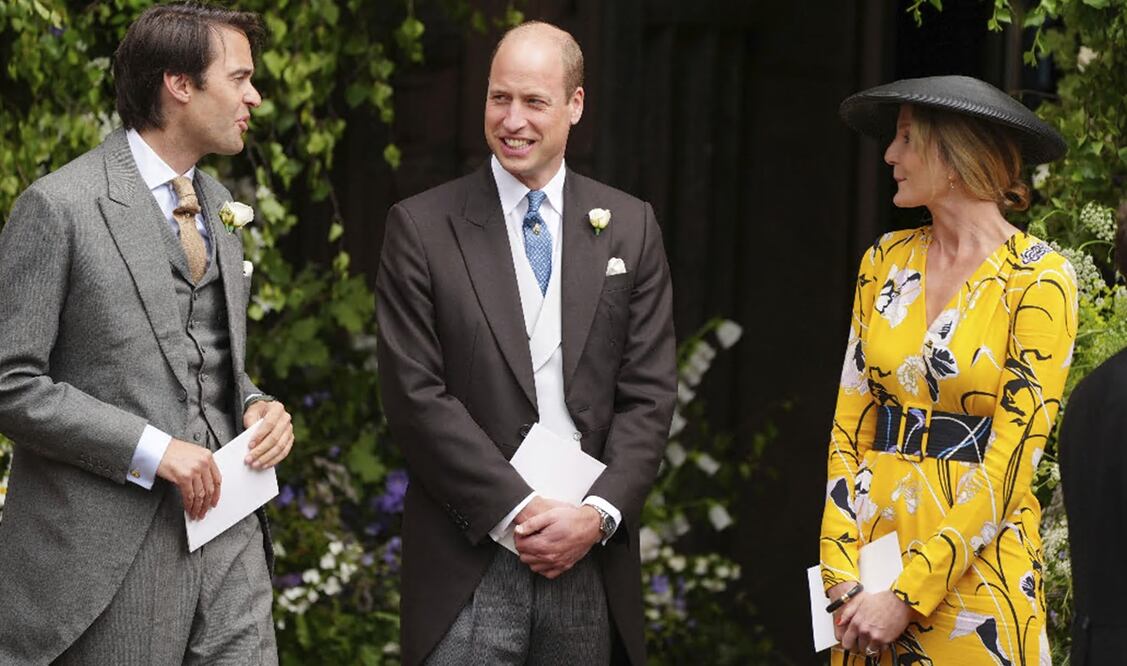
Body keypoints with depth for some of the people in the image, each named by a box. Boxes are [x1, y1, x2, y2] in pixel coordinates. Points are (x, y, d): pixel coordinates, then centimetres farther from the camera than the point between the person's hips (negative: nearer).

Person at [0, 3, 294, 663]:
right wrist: (150, 449, -17)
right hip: (112, 550, -7)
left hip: (228, 533, 7)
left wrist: (256, 406, 4)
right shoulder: (59, 207, -9)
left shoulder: (217, 202, 16)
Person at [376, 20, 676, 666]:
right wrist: (520, 510, -11)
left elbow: (649, 394, 5)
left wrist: (598, 513, -8)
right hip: (471, 563, -2)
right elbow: (415, 395, -5)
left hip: (593, 555, 2)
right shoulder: (422, 227, 1)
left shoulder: (631, 226, 9)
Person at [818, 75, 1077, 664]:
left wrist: (907, 594, -17)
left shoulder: (1039, 280, -10)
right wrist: (843, 571, -7)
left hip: (973, 565, -5)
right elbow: (850, 425, 4)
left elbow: (1011, 463, -14)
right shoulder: (887, 261, 7)